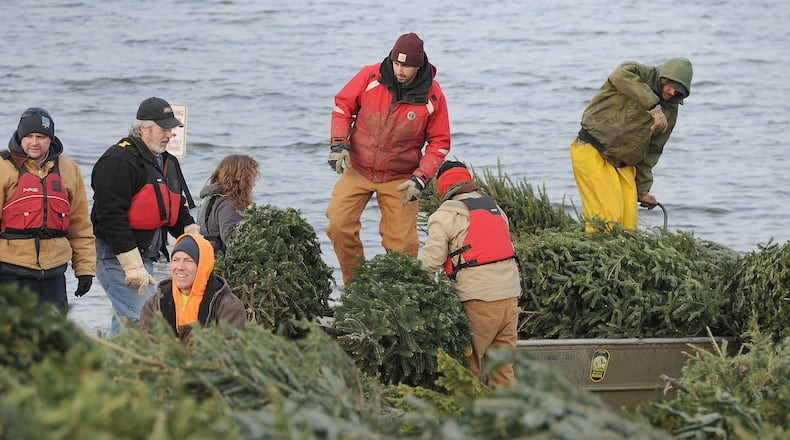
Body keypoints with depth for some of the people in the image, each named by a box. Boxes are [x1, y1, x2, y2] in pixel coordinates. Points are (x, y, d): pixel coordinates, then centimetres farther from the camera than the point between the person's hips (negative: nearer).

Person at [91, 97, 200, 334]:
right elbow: (112, 219, -21)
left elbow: (178, 211, 26)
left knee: (125, 319, 12)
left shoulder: (168, 163, 15)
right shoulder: (118, 161, -15)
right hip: (116, 258, -9)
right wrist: (132, 266, -23)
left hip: (144, 257, 9)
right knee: (144, 320, -17)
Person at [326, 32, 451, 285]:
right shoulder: (370, 77, -10)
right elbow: (343, 105, 3)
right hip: (357, 170, 1)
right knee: (338, 225, -10)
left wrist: (420, 178, -15)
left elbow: (439, 143, -3)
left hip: (400, 178, -1)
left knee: (401, 243, -3)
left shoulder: (432, 96, -11)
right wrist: (339, 143, -12)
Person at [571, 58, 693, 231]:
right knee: (609, 218, -18)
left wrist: (643, 190, 13)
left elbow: (652, 152, 17)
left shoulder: (670, 113, 11)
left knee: (629, 224, -2)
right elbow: (621, 75, -34)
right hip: (593, 153, -7)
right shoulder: (640, 74, -8)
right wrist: (654, 107, -36)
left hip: (623, 164, 7)